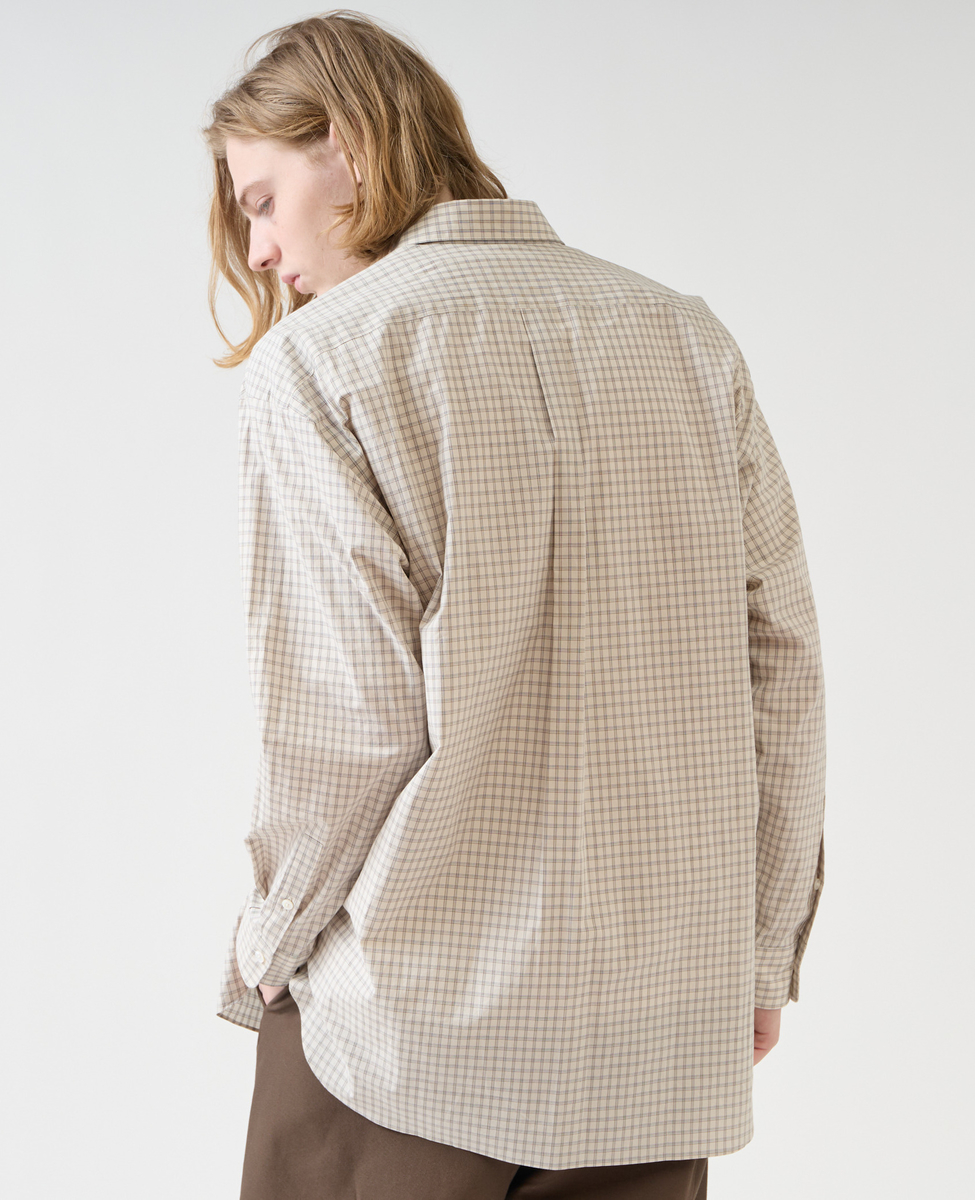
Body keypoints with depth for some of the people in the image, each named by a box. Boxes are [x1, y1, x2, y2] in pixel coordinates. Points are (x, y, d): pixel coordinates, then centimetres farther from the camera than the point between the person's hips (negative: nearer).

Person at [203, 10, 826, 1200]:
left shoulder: (319, 359, -7)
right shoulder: (684, 334, 6)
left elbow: (351, 716, -13)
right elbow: (781, 658, 5)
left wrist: (270, 945, 3)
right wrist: (761, 946, 13)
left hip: (406, 1019, -4)